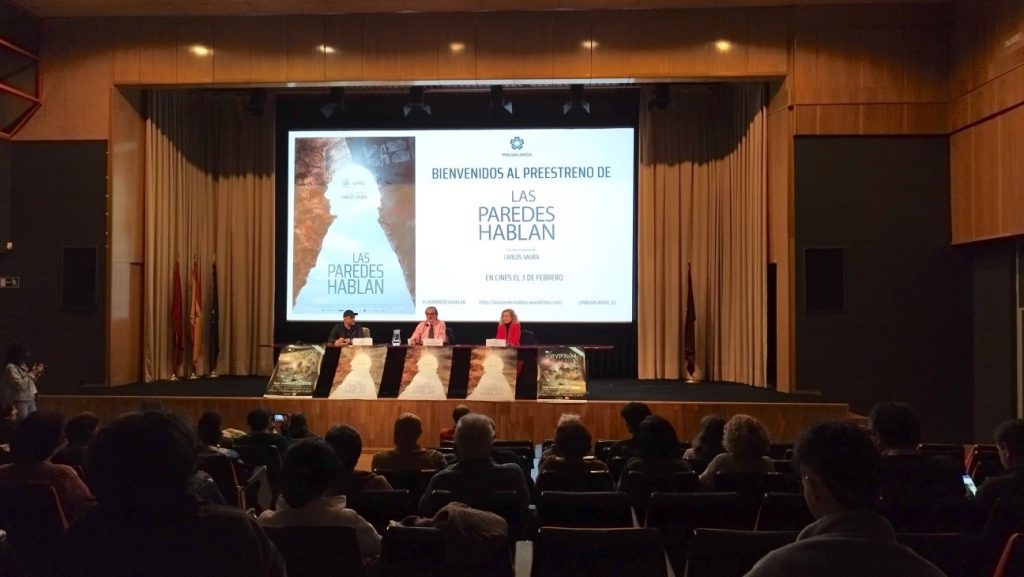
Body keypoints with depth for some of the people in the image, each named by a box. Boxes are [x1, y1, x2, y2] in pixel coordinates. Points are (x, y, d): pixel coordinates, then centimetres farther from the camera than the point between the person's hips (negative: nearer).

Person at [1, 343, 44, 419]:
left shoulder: (22, 366, 11)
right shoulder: (10, 368, -13)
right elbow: (21, 385, -22)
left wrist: (38, 373, 4)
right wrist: (33, 373, -16)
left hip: (30, 399, 8)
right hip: (20, 401, -8)